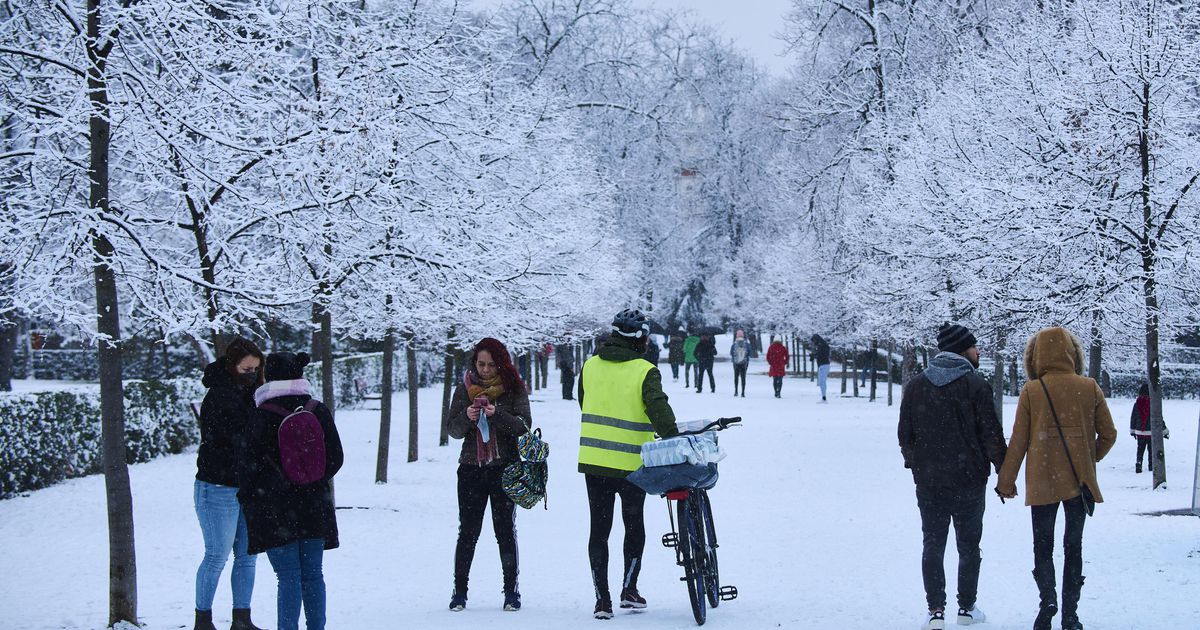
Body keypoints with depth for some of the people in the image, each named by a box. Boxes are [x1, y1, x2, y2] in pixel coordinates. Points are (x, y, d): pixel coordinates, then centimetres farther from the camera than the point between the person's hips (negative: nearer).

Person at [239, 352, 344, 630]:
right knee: (313, 574, 9)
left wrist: (245, 498, 8)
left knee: (289, 576, -3)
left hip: (276, 510, -4)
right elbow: (335, 458, 7)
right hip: (314, 507, 4)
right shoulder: (318, 411, 3)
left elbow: (251, 463, -7)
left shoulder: (264, 416, -11)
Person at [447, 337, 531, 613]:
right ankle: (459, 590, 7)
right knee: (468, 530, 1)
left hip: (504, 467, -1)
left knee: (505, 529, 0)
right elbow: (453, 430, 7)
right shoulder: (465, 388, 7)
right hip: (471, 468, 1)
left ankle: (511, 590, 8)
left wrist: (497, 414, -22)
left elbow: (524, 425, -7)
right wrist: (467, 417, -14)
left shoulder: (514, 388, 2)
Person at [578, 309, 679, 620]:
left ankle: (602, 598, 4)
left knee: (599, 528, 8)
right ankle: (629, 589, 17)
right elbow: (658, 410, -22)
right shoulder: (644, 372, -11)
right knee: (634, 524, 17)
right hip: (630, 463, -3)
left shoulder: (590, 366, 5)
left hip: (593, 459, 3)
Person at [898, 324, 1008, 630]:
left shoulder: (915, 386, 4)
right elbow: (991, 435, -9)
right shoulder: (976, 385, -9)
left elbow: (905, 434, 8)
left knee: (932, 545, 7)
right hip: (969, 479, -3)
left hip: (928, 481, 3)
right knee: (969, 545, 10)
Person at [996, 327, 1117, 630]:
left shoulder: (1031, 391, -7)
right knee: (1073, 546, 11)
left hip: (1042, 482, -1)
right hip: (1080, 480, 1)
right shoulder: (1089, 388, -3)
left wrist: (1006, 480, 7)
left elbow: (1018, 441, -3)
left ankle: (1048, 600, -13)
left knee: (1043, 545, 9)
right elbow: (1108, 434, 3)